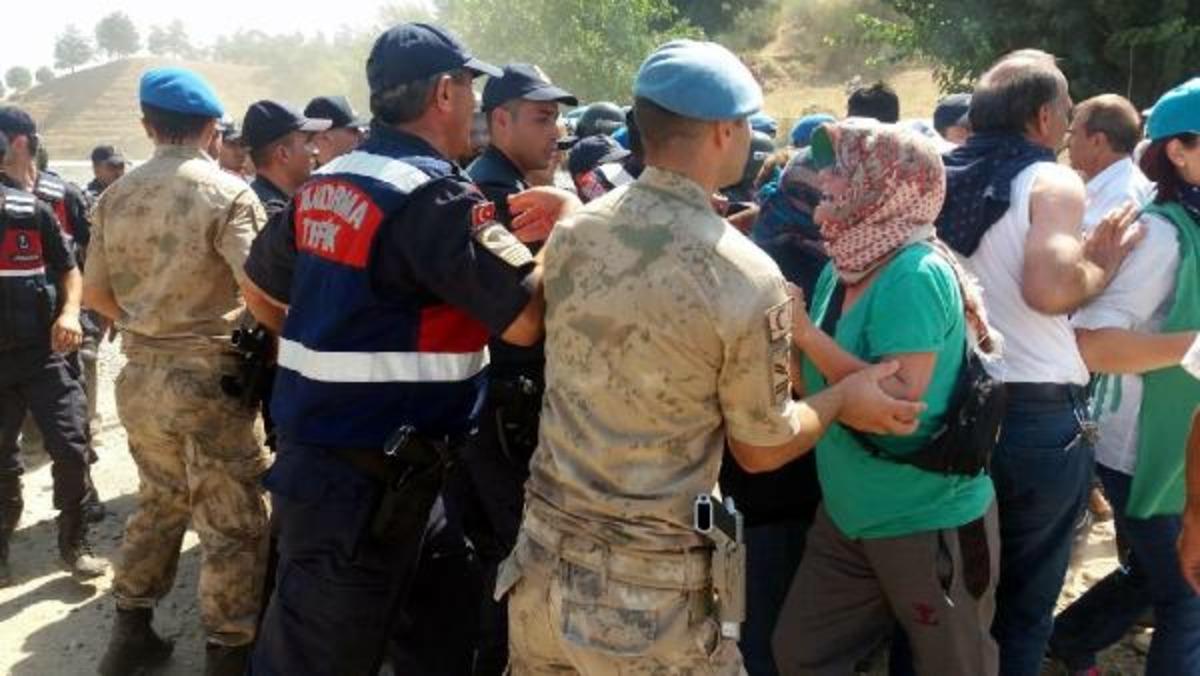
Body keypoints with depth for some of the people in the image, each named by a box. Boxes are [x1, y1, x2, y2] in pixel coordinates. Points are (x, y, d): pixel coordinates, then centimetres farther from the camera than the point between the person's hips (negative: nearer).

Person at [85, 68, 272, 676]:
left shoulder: (116, 196, 6)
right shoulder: (227, 193, -13)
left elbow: (96, 293, 12)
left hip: (140, 377, 7)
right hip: (208, 379, -6)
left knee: (159, 502, 23)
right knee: (233, 523, 5)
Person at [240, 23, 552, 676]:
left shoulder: (324, 184, 9)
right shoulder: (434, 195, -19)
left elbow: (260, 286, 21)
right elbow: (526, 320, -21)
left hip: (317, 456, 9)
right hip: (364, 484, -9)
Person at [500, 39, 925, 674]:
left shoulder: (568, 233, -4)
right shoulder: (748, 279, -18)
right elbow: (761, 449, -5)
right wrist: (845, 398, 11)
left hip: (543, 560, 5)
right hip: (646, 593, -4)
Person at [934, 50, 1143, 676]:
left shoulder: (942, 180, 7)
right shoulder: (1052, 181, -11)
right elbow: (1049, 289, -27)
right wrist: (1101, 266, -6)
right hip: (1037, 416, -5)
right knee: (1022, 604, 12)